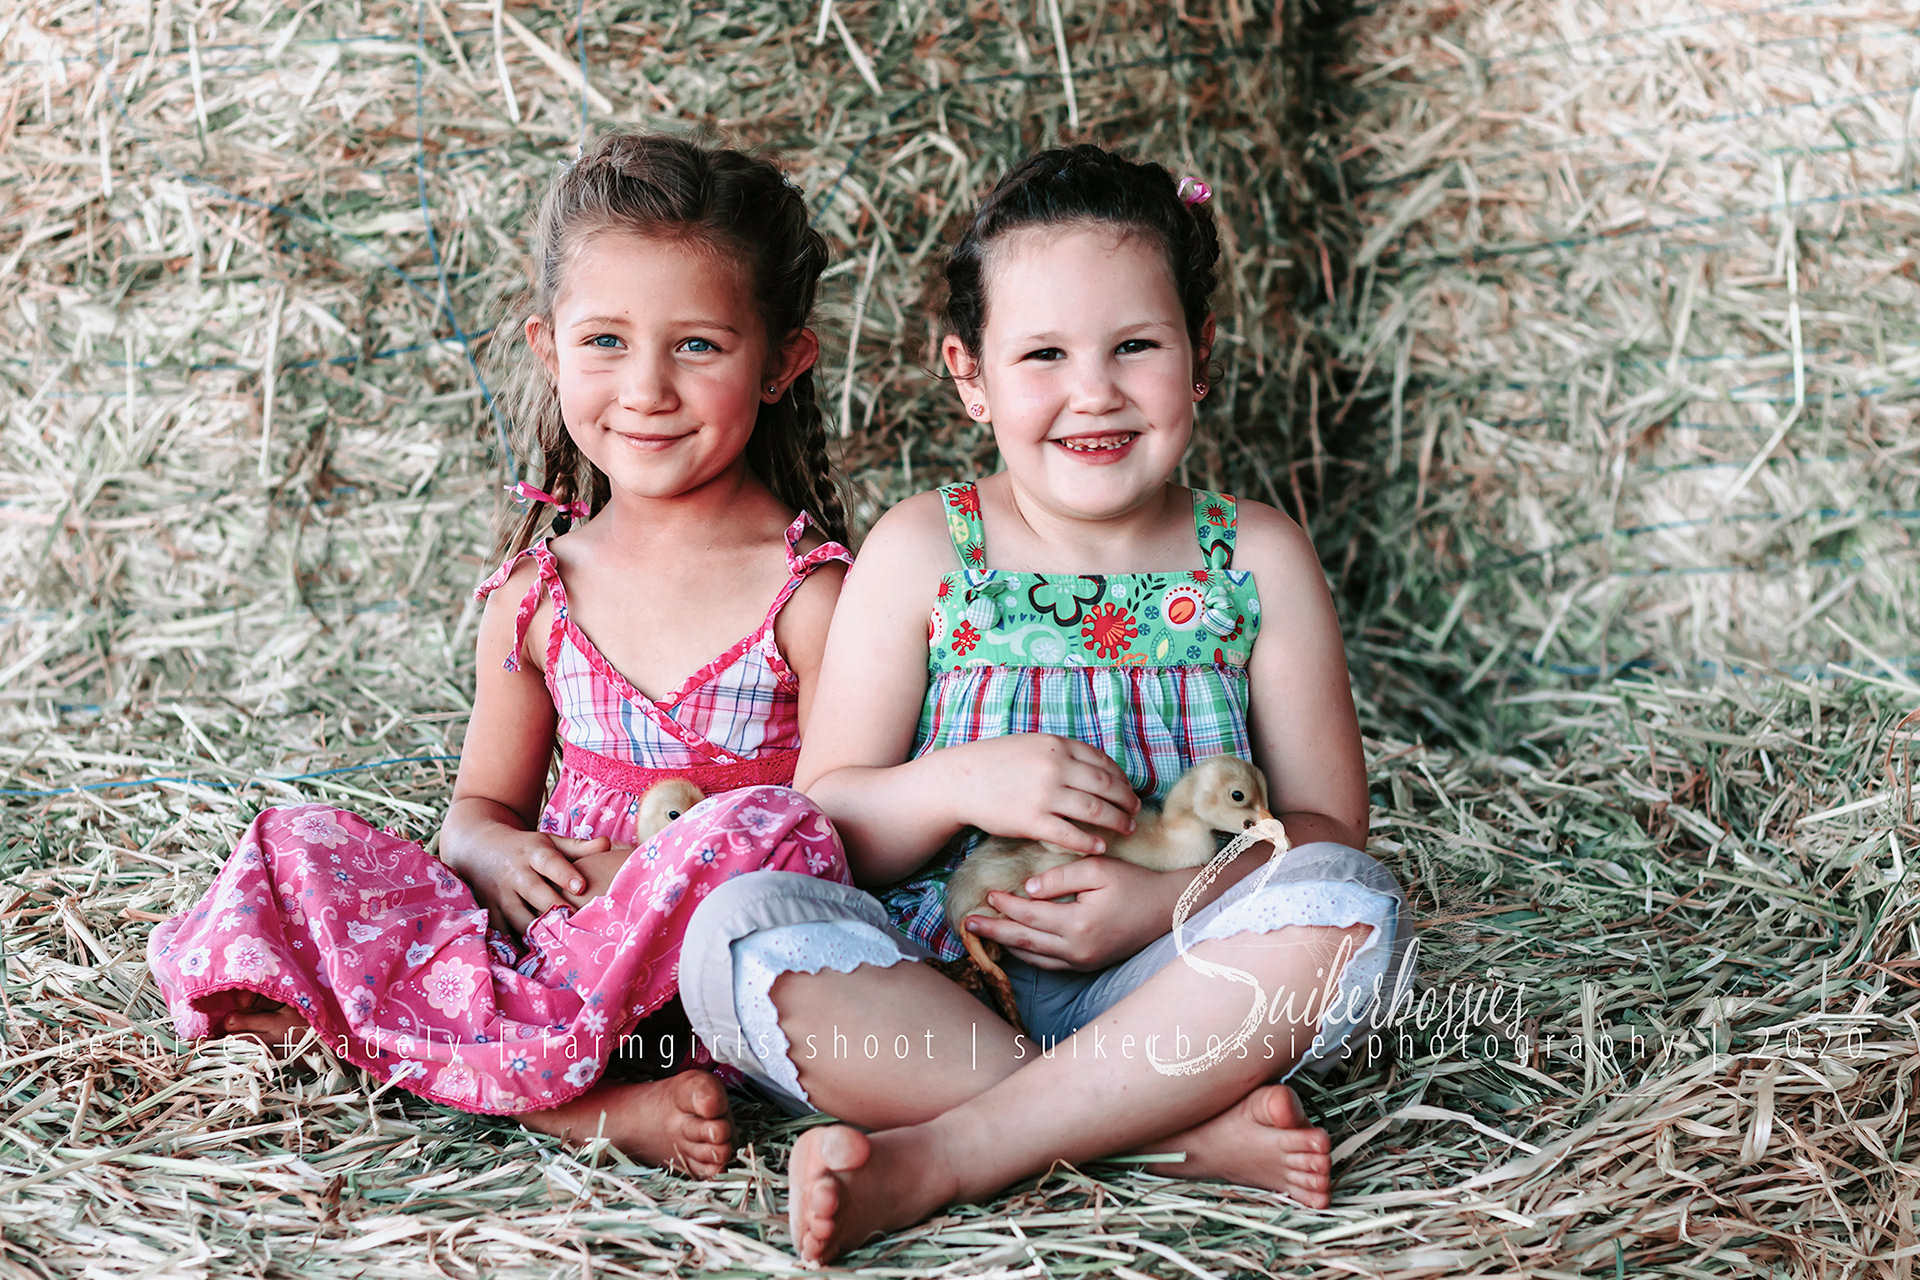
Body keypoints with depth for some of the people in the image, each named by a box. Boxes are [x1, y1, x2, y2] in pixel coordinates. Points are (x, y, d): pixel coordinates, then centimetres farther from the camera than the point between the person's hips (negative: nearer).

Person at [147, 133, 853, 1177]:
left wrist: (644, 876, -21)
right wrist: (501, 855, -10)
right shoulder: (537, 592, 8)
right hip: (546, 934, 5)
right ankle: (580, 1104, -27)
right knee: (292, 850, -13)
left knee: (763, 828, -35)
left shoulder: (808, 592, -7)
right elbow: (483, 807, 16)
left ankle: (511, 1060, -23)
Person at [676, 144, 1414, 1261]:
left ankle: (932, 1159, -29)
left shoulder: (1256, 560, 3)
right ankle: (1182, 1126, -27)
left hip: (1156, 986, 1)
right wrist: (962, 783, -20)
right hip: (928, 987, 0)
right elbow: (823, 820, 0)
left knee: (1352, 907, -27)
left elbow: (1328, 821, 2)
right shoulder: (920, 553, 1)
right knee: (738, 929, -27)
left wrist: (1166, 900, -16)